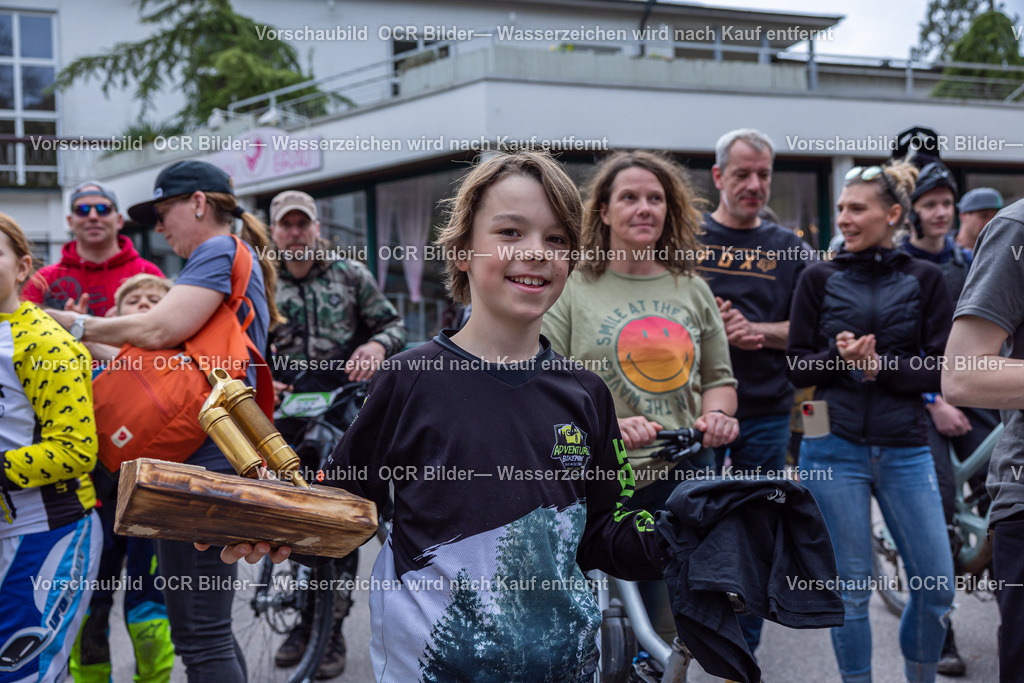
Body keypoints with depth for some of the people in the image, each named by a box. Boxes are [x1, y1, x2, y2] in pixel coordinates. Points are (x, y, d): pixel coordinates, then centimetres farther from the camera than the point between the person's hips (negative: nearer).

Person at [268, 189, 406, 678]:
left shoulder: (351, 275, 5)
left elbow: (392, 322, 9)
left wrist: (378, 345, -13)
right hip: (289, 413, 2)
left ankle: (333, 629, 7)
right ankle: (307, 618, 22)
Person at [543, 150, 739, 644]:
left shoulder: (692, 290, 12)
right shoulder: (571, 290, 0)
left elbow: (718, 377, 19)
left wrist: (716, 415, -3)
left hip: (684, 476, 4)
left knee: (668, 640, 8)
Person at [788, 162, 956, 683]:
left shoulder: (924, 280, 5)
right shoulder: (819, 279, 4)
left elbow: (940, 369, 0)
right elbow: (797, 366, 3)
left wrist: (880, 365, -15)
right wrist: (838, 357, -16)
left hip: (904, 449, 1)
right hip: (834, 449, -1)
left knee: (937, 586, 2)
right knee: (851, 589, 5)